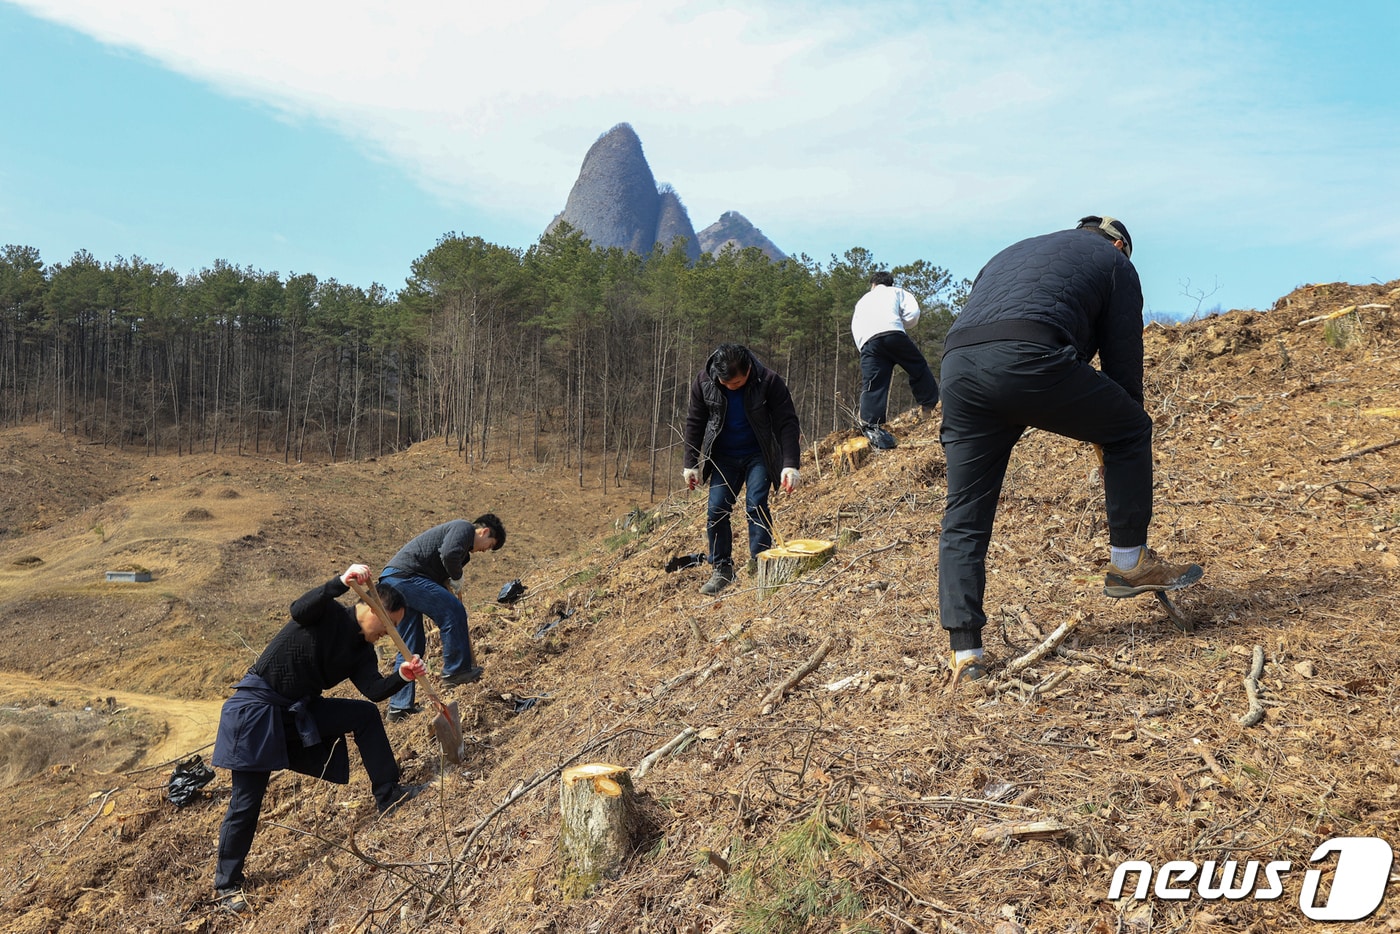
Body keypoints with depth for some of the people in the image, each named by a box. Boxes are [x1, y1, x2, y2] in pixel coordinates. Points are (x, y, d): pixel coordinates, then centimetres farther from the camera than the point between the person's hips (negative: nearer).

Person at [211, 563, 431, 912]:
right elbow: (298, 610, -35)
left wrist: (402, 676, -32)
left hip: (300, 711, 6)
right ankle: (226, 883, 15)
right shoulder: (329, 614, -13)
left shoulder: (362, 653, 2)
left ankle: (387, 795, 2)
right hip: (257, 706, -6)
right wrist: (341, 582, -47)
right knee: (247, 799, -2)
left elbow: (375, 690, -13)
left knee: (366, 714, -5)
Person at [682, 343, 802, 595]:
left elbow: (787, 424, -19)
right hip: (723, 457, 3)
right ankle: (722, 570, 9)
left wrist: (791, 465, -29)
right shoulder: (703, 382, -14)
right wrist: (690, 464, -3)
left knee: (756, 506, -15)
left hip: (758, 456, -3)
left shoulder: (769, 382, -22)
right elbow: (694, 423, -2)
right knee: (716, 510, -4)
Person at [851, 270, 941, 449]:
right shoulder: (896, 292, 28)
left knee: (873, 385, -4)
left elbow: (855, 331, 28)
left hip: (867, 342, 2)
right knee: (918, 367, 14)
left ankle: (871, 425, -16)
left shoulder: (861, 302, 38)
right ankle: (929, 404, 14)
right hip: (893, 333, -2)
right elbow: (913, 313, 10)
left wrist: (864, 350, 27)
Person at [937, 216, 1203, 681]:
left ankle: (965, 651, 10)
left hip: (956, 364, 5)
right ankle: (1129, 562, 28)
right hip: (1031, 360, -5)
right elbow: (1122, 360, 20)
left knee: (964, 516, 12)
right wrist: (1120, 430, 30)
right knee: (1132, 431, 21)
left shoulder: (1011, 253, 41)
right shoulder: (1115, 262, 25)